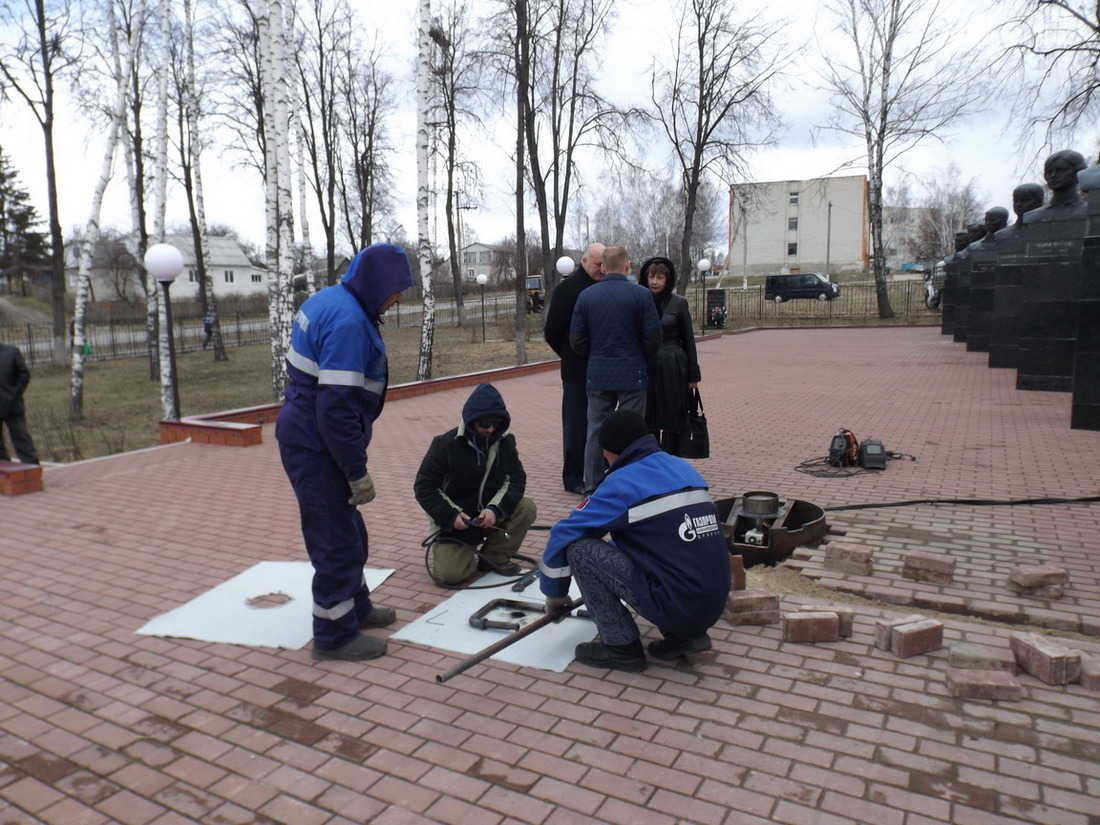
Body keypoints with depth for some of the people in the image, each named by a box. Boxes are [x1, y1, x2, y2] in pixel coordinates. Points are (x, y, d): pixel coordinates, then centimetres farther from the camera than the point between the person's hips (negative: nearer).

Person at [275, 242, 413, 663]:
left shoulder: (327, 301, 9)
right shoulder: (348, 321, -23)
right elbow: (336, 408, -27)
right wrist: (358, 473, -20)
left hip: (303, 436, 10)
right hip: (318, 449, -10)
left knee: (346, 531, 22)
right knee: (338, 539, 2)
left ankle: (356, 606, 39)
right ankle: (334, 635, 17)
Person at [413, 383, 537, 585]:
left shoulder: (505, 441, -4)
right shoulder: (446, 444, -14)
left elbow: (517, 479, -8)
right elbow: (423, 487, -12)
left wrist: (496, 509, -26)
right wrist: (450, 516, -24)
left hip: (490, 515, 4)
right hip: (454, 523, -3)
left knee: (526, 508, -21)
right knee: (448, 573, -23)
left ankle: (494, 557, -1)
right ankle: (472, 558, 14)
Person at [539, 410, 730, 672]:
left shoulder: (622, 482, -8)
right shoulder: (684, 469, 13)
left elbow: (564, 534, -4)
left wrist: (554, 593, 13)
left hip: (675, 607, -7)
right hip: (714, 606, 8)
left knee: (579, 547, -2)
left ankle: (621, 647, 5)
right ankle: (686, 636, 17)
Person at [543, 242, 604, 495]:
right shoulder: (567, 289, -6)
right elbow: (551, 331, -4)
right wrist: (570, 355, 2)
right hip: (578, 370, -5)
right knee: (577, 424, 2)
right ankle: (573, 478, 11)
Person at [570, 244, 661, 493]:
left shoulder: (586, 295, 1)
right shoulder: (641, 294, -7)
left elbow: (576, 340, 3)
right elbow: (653, 337, -6)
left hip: (597, 376, 3)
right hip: (632, 374, -2)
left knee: (596, 431, 10)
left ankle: (592, 489, 16)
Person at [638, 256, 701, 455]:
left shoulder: (679, 303, 0)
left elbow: (688, 340, 2)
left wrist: (693, 375, 1)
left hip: (672, 369, -2)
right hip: (645, 369, 2)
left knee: (671, 422, 2)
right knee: (646, 422, 6)